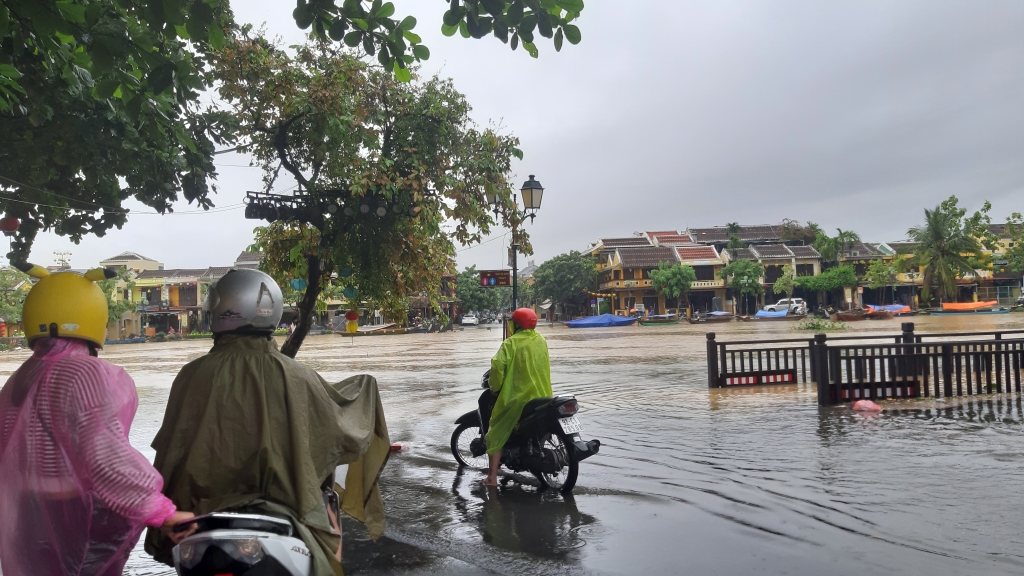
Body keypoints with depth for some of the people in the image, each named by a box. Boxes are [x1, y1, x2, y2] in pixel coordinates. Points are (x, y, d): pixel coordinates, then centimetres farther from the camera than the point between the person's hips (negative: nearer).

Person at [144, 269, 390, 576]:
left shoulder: (194, 375, -11)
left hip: (210, 507, 1)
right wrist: (364, 390, 19)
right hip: (289, 503, -1)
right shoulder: (297, 377, -12)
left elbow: (172, 449, -4)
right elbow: (344, 431, -1)